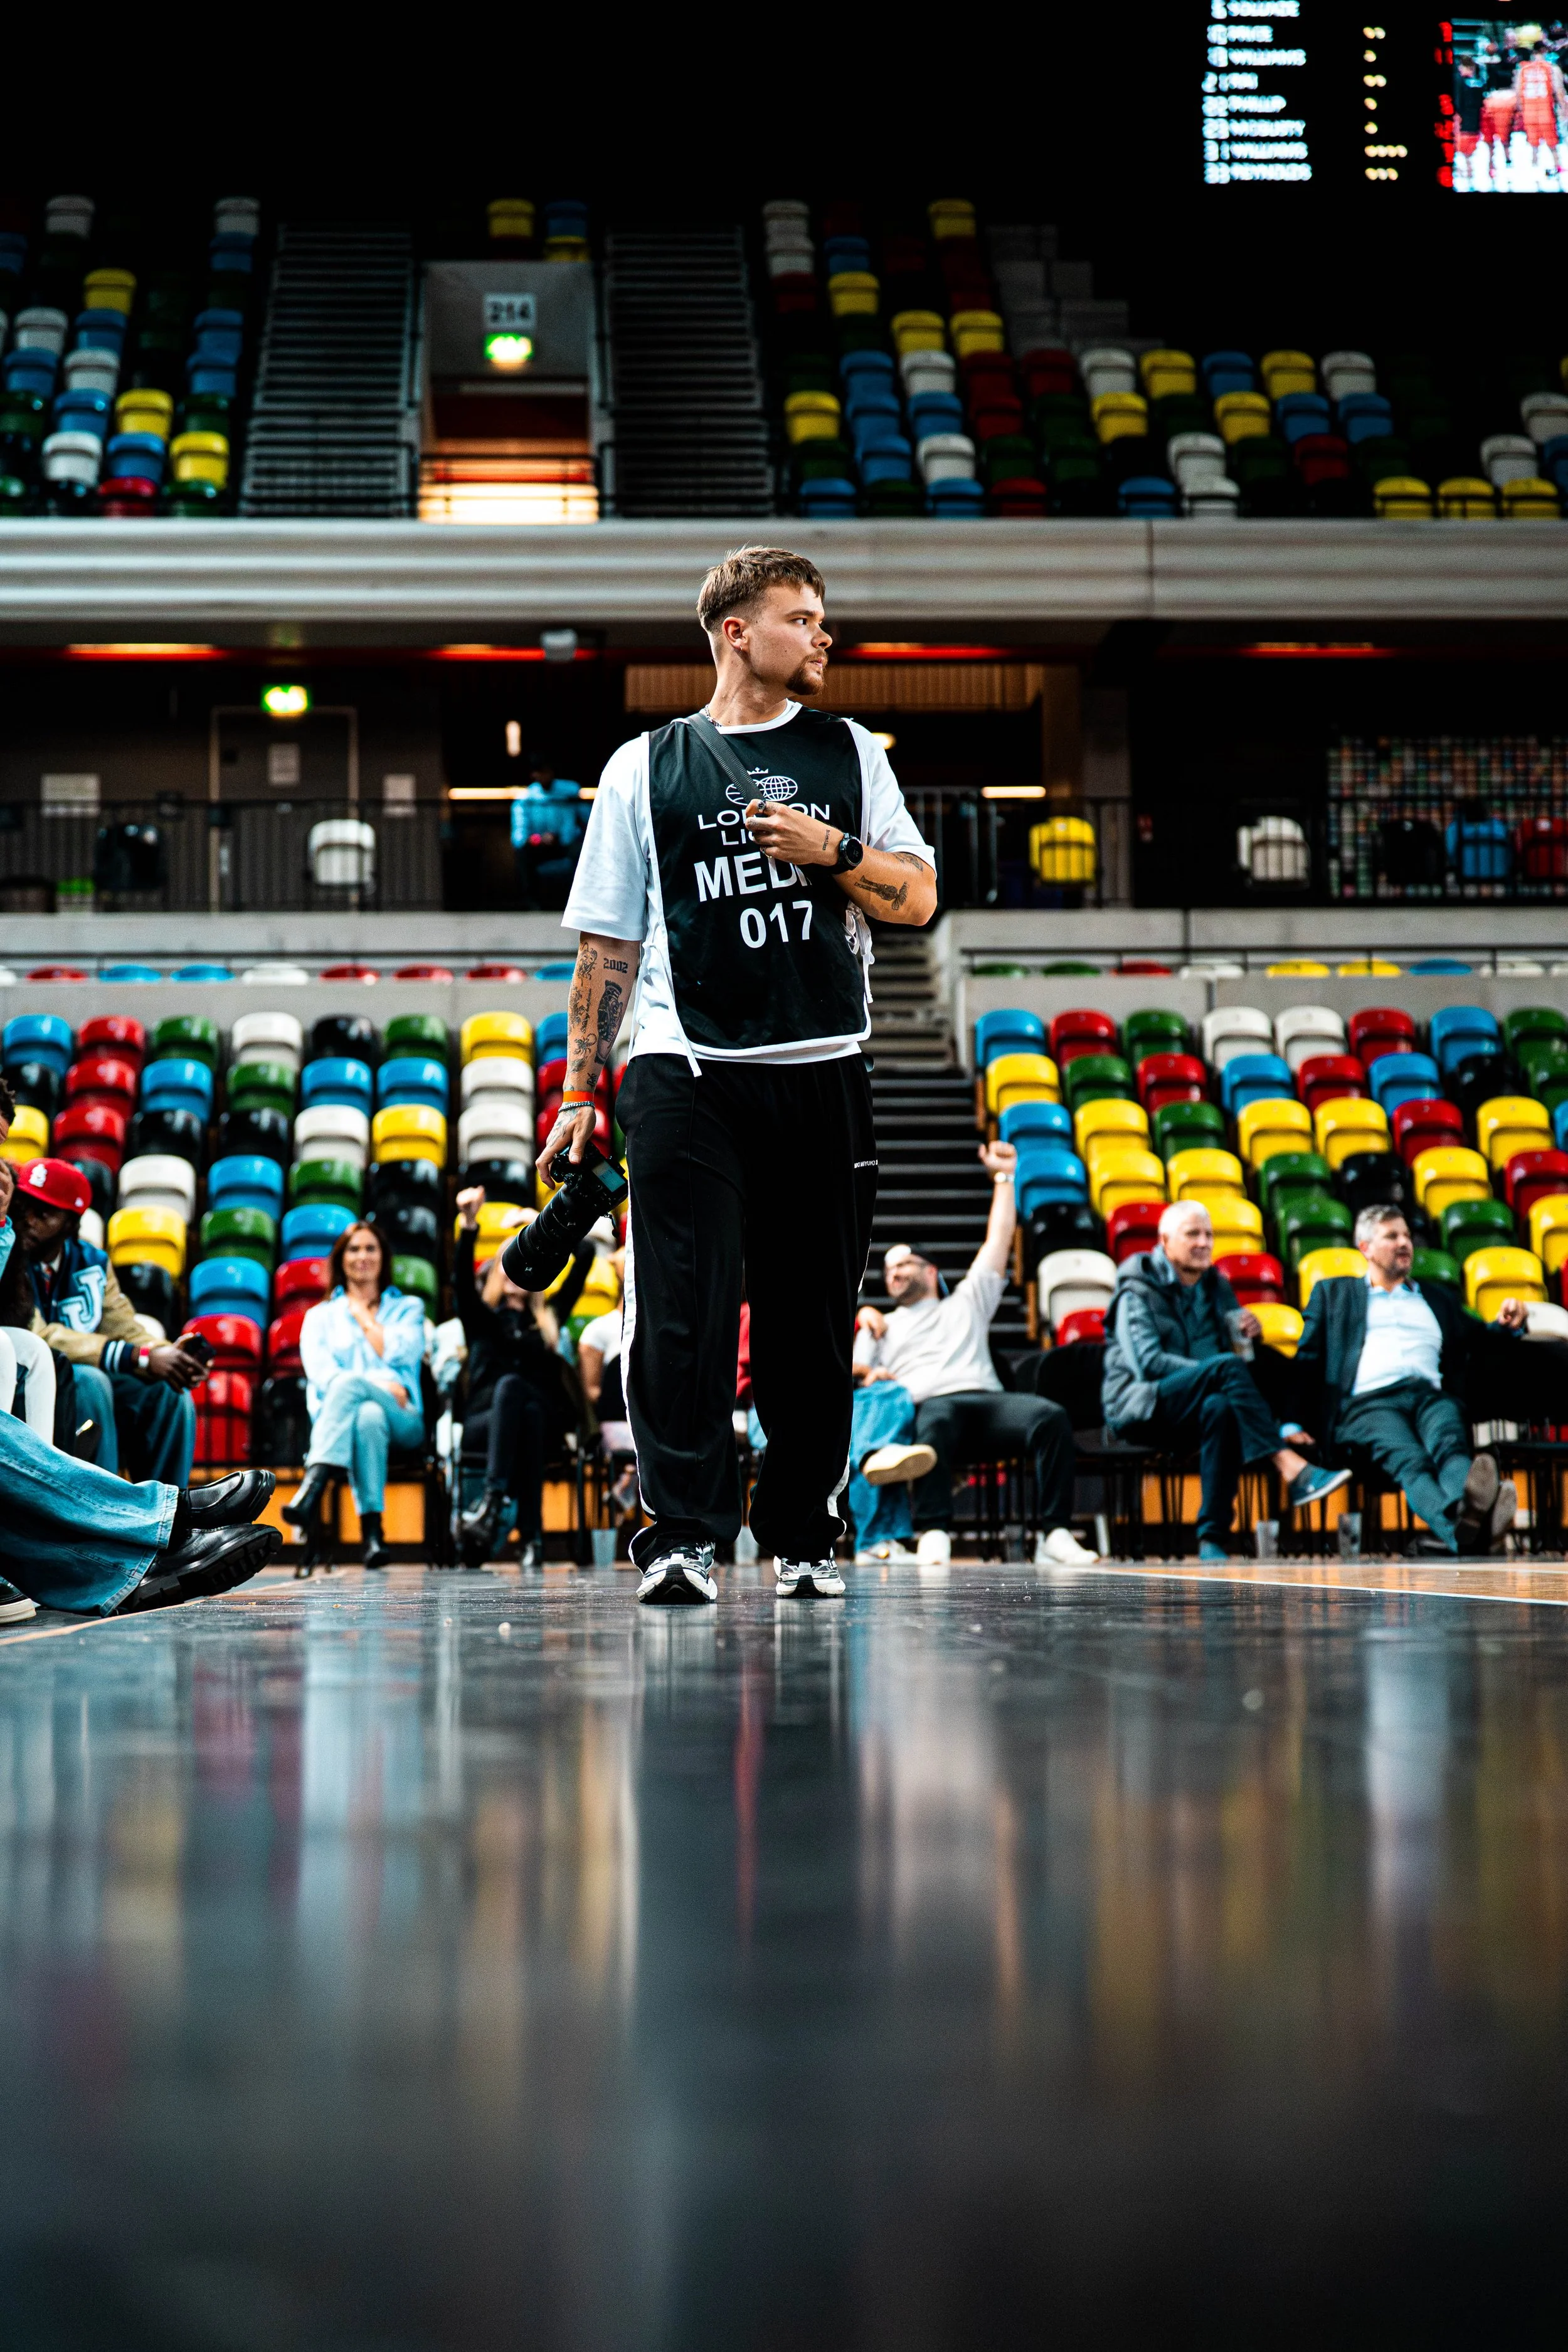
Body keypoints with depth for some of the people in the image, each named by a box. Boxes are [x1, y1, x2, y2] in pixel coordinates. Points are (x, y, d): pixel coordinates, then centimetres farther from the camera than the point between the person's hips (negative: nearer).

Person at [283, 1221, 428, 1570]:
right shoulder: (320, 1316, 24)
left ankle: (311, 1489, -54)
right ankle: (372, 1534, -53)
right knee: (368, 1417, -40)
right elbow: (319, 1371, 3)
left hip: (400, 1420, -1)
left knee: (349, 1383, -38)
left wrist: (364, 1316, 13)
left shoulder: (407, 1308, 24)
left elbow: (400, 1355, 2)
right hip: (334, 1418, 1)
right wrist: (379, 1386, -13)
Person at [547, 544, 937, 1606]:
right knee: (684, 1309, -11)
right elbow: (607, 942, 10)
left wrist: (831, 850, -9)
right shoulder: (646, 766, 8)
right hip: (687, 1072, -2)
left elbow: (918, 896, 9)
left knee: (813, 1318, 4)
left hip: (821, 1074, 2)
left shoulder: (850, 753, 14)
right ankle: (684, 1538, -11)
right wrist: (579, 1094, 5)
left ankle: (805, 1537, 14)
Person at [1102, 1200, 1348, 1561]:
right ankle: (1293, 1471, -43)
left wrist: (1252, 1334, -1)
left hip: (1191, 1418, 5)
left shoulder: (1216, 1287, 20)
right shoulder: (1139, 1291, 1)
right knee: (1227, 1366, -31)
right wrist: (1220, 1373, -22)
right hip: (1140, 1408, -5)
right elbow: (1148, 1362, -13)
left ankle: (1213, 1540, -42)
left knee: (1220, 1407, -35)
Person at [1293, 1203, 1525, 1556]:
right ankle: (1459, 1527, -69)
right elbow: (1306, 1361, 18)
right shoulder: (1333, 1293, 28)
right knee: (1410, 1461, -38)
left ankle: (1476, 1509, -70)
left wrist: (1508, 1325, 12)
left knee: (1450, 1446, -37)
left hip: (1431, 1396, 3)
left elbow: (1480, 1344, 35)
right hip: (1368, 1402, -3)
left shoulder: (1435, 1298, 37)